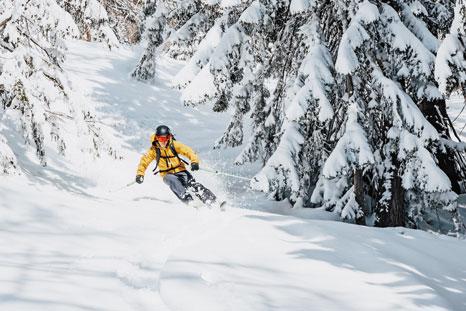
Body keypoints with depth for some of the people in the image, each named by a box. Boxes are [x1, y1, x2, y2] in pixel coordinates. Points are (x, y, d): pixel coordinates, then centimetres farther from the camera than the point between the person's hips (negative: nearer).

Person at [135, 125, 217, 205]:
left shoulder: (174, 145, -6)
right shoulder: (154, 150, -4)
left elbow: (188, 151, -13)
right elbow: (144, 161, 4)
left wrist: (194, 161, -30)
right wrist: (140, 174, -8)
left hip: (180, 171, 0)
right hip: (167, 174, 0)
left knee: (191, 183, -27)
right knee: (173, 182, -35)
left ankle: (212, 200, -32)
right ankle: (188, 200, -47)